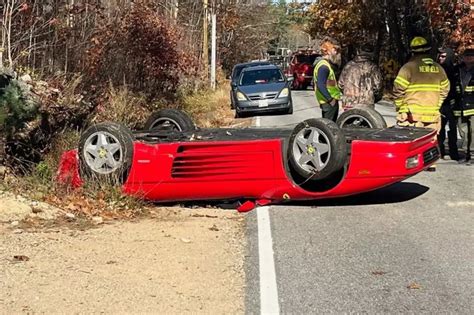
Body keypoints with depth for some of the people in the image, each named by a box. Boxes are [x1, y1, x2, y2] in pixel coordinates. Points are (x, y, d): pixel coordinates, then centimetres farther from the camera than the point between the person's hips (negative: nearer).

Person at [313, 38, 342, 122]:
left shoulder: (328, 64, 16)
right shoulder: (323, 66, -17)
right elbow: (320, 85, -25)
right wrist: (330, 99, -23)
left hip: (330, 102, 10)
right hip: (329, 102, -10)